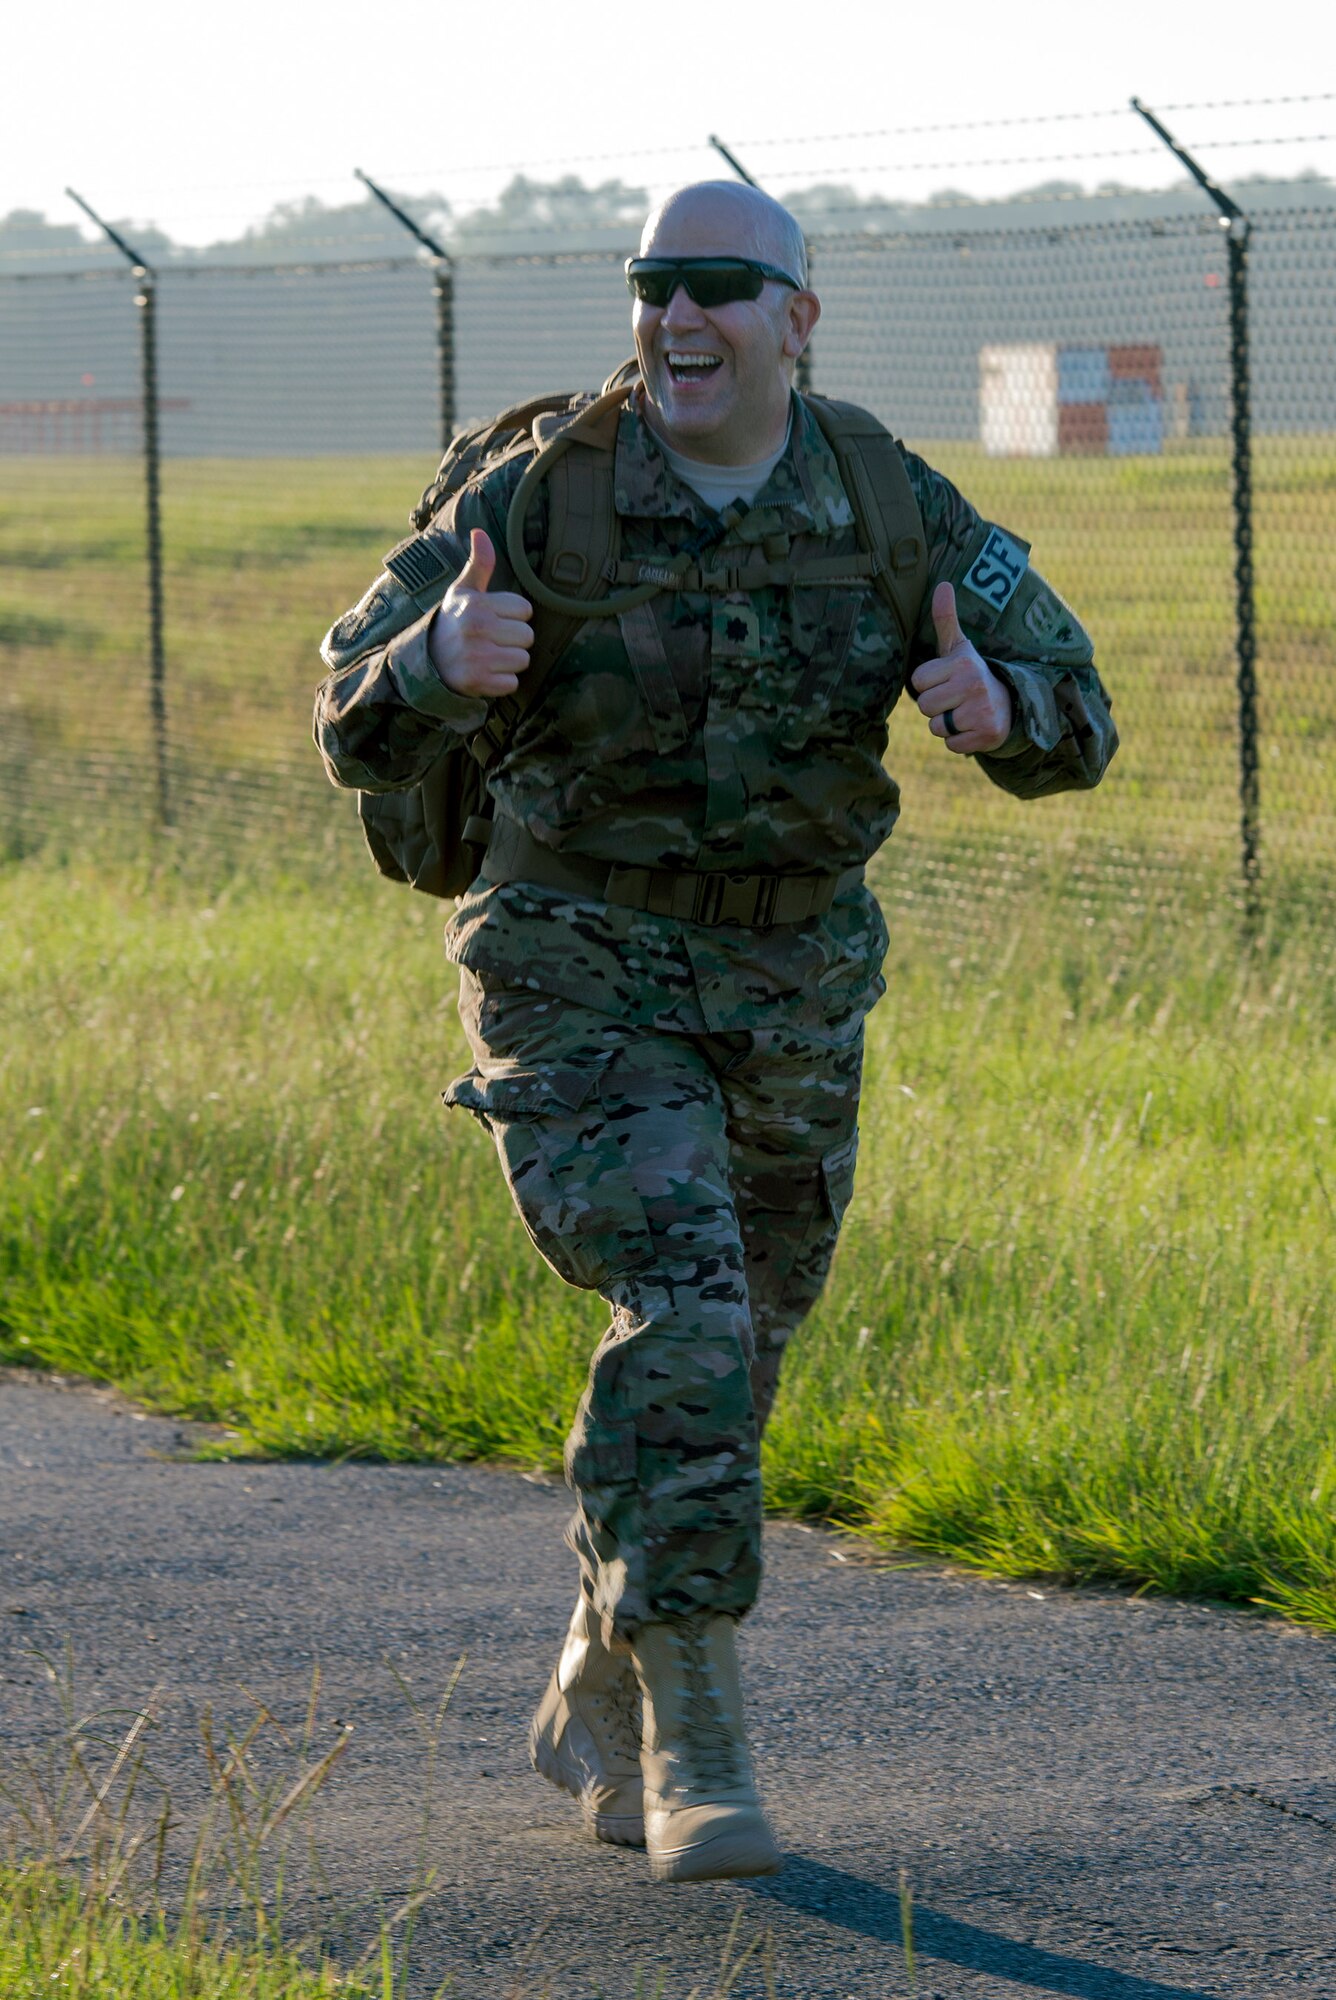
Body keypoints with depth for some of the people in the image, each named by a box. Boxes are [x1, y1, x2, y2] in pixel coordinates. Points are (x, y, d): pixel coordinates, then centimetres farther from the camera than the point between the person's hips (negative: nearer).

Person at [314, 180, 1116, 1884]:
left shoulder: (896, 513, -6)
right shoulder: (539, 501, -13)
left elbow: (1072, 727, -3)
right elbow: (361, 736, -14)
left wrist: (997, 708, -28)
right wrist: (444, 662, -38)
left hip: (787, 997, 4)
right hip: (578, 978, -4)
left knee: (719, 1361, 15)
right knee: (684, 1313, -23)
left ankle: (598, 1702, 39)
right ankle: (694, 1745, -21)